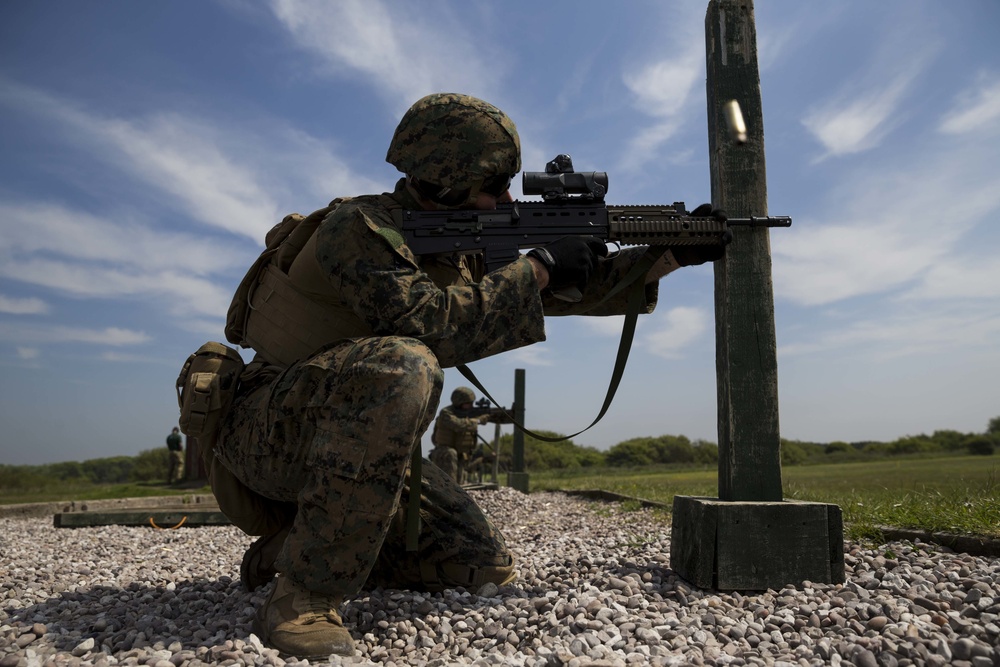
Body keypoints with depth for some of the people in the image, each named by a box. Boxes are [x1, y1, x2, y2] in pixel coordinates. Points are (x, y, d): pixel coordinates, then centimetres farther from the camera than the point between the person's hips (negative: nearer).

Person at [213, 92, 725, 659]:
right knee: (400, 366, -39)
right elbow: (426, 324, -32)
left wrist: (669, 256, 5)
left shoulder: (459, 245, 7)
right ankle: (303, 597, -27)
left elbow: (567, 290, 11)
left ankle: (297, 543, 12)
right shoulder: (359, 225, -17)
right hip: (267, 434, -8)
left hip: (352, 442, 8)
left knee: (487, 569, 3)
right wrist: (538, 267, -23)